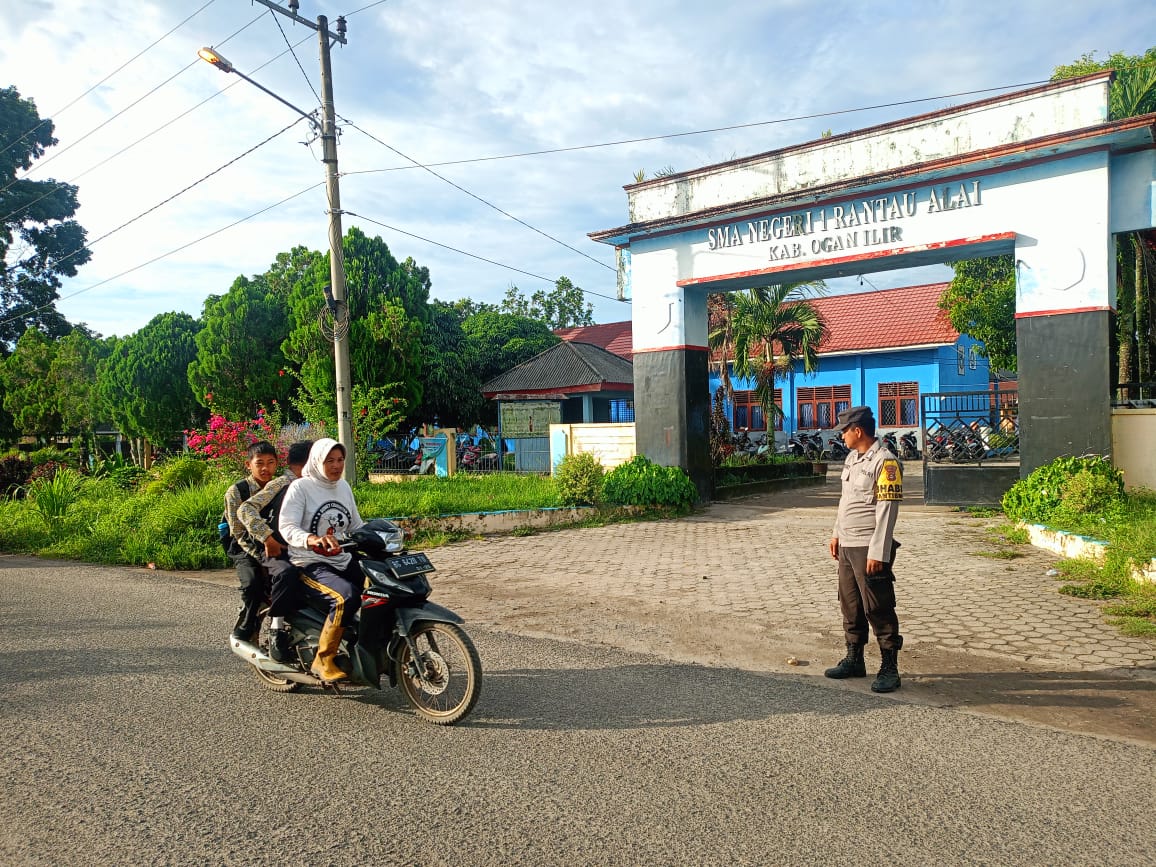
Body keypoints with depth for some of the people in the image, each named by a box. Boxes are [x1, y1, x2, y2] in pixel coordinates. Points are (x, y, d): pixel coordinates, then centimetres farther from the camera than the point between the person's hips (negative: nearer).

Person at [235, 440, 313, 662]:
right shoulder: (282, 483, -2)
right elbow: (245, 510, -13)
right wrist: (267, 538, -21)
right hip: (277, 551, -6)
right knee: (287, 573, -40)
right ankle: (277, 630, -28)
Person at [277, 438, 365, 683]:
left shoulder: (343, 486, 13)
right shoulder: (300, 487, -8)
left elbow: (356, 525, 19)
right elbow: (286, 527, -22)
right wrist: (312, 539, -42)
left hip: (343, 561, 7)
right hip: (310, 566, -7)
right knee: (348, 597, -32)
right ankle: (323, 660, -17)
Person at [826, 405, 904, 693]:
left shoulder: (885, 462, -15)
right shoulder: (851, 458, 14)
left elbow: (887, 510, -18)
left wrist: (878, 552, -21)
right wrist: (836, 534, 20)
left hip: (869, 549, -9)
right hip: (847, 546, 9)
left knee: (878, 609, -2)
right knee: (850, 606, 15)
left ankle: (890, 669, 7)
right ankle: (854, 660, 27)